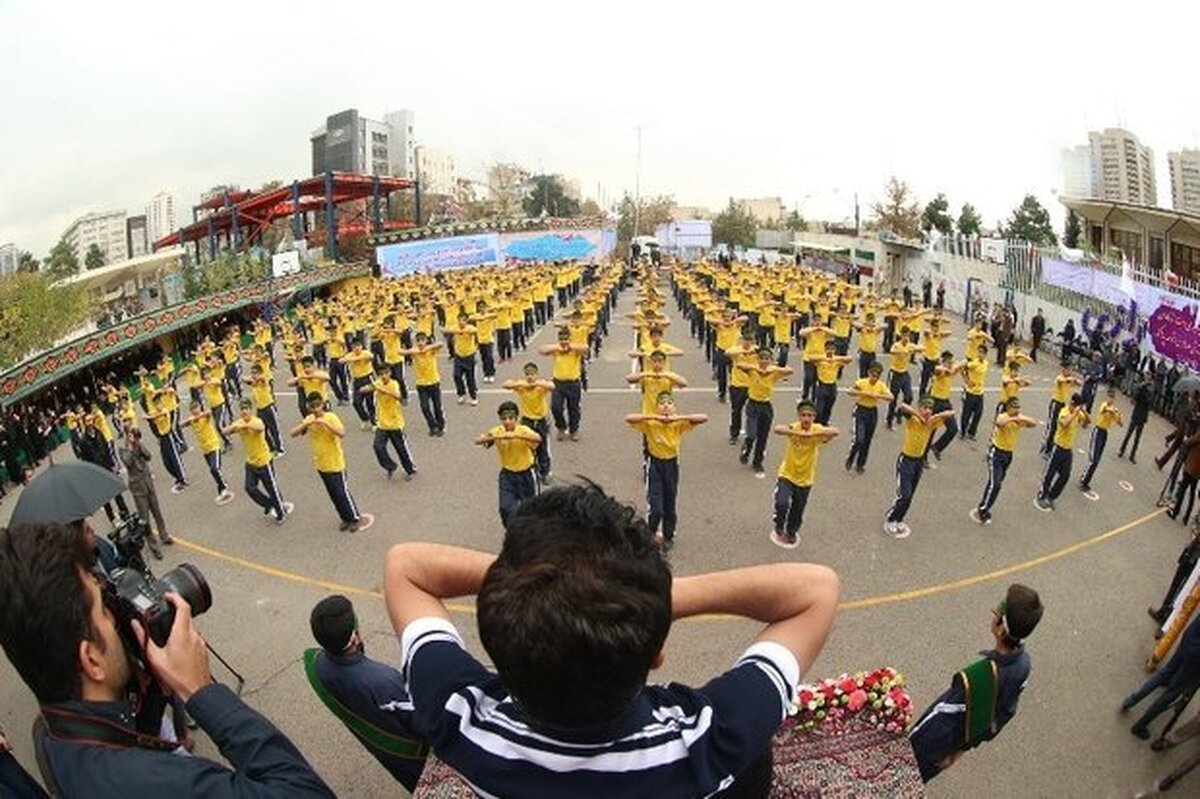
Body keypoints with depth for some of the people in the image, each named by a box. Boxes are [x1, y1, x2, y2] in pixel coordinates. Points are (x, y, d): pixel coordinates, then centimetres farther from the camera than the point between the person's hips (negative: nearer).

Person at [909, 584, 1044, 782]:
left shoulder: (974, 678, -43)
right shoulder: (1023, 663, -19)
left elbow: (941, 722, -29)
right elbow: (1006, 712, -1)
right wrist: (965, 746, 15)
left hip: (931, 746, -6)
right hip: (969, 735, 6)